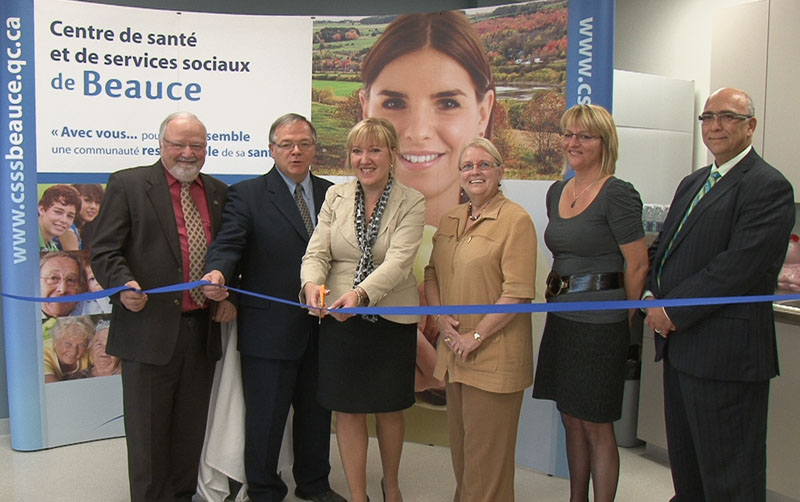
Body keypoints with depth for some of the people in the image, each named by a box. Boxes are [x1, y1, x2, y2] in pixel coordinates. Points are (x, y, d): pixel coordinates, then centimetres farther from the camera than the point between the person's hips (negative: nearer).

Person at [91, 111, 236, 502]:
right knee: (148, 431, 6)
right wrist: (124, 285, -24)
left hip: (202, 330, 5)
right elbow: (105, 251, -5)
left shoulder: (219, 192, 13)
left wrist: (230, 295, 3)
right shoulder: (127, 185, -1)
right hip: (150, 331, -4)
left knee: (191, 430, 15)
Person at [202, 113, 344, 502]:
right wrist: (217, 273, -34)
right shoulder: (246, 194, -3)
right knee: (265, 416, 8)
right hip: (269, 329, -4)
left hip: (322, 327, 4)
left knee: (316, 411, 18)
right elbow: (229, 244, -14)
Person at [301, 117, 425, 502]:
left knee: (389, 409, 14)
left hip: (392, 320, -1)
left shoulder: (412, 202, -5)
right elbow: (317, 253, -3)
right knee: (348, 409, 8)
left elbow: (399, 260, -18)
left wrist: (361, 292, -35)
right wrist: (312, 283, -25)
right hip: (340, 320, 2)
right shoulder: (335, 196, 4)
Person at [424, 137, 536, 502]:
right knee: (459, 442, 17)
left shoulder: (515, 220, -11)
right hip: (454, 351, 7)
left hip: (494, 356, -7)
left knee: (487, 450, 4)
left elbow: (517, 293, -16)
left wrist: (476, 336, -15)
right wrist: (441, 318, -1)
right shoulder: (451, 220, 11)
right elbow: (432, 273, 15)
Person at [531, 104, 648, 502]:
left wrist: (624, 319, -1)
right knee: (571, 419, 16)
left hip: (600, 321, -7)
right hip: (561, 316, 7)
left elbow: (637, 265, -11)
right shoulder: (556, 192, 10)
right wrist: (557, 295, 13)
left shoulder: (618, 194, -13)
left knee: (596, 426, 4)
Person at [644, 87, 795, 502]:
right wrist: (659, 294, -2)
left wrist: (674, 310, -17)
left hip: (726, 355, -8)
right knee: (685, 467, 22)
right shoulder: (693, 183, 16)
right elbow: (662, 246, 16)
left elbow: (740, 265, -21)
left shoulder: (768, 187, -12)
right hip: (681, 346, 9)